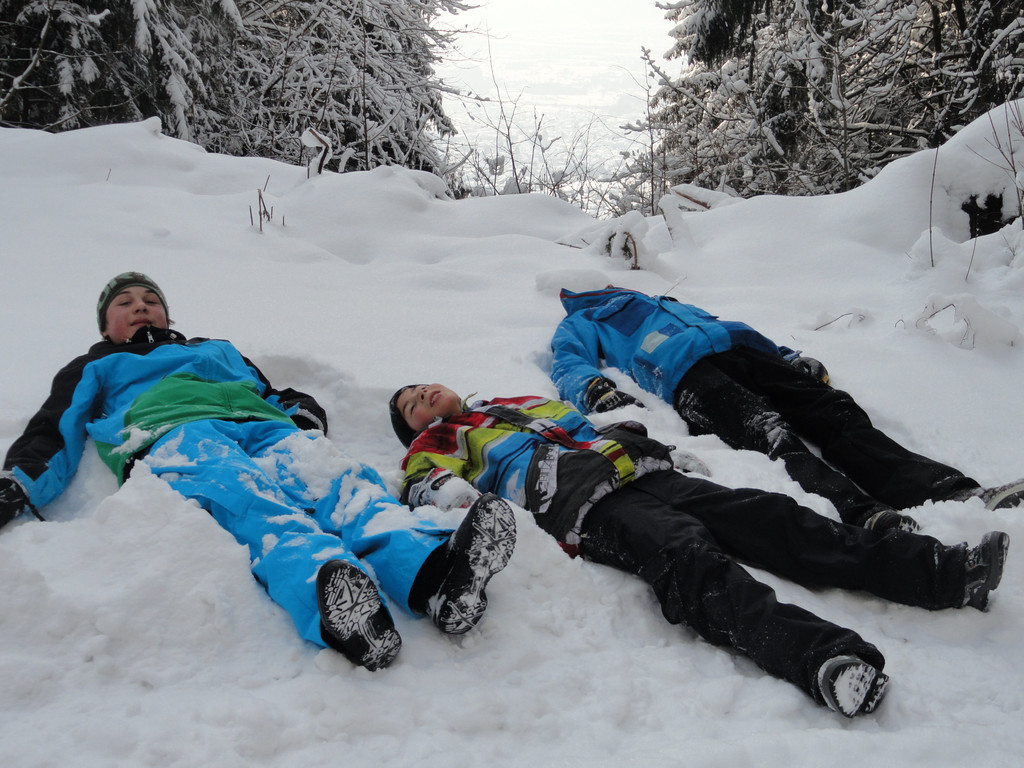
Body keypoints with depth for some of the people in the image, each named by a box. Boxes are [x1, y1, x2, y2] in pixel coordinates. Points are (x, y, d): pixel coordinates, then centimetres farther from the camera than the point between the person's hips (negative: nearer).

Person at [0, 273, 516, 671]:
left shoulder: (217, 350, 44)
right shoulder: (94, 370, 37)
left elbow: (274, 395, 35)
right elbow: (52, 438, 22)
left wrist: (303, 412, 8)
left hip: (263, 427, 3)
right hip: (174, 437, -3)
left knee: (338, 477, -33)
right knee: (253, 501, -40)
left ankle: (431, 572, -63)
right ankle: (327, 586, -73)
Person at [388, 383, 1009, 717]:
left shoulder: (524, 403, 38)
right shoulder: (440, 444, 20)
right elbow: (428, 485, 0)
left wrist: (641, 441, 24)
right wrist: (451, 492, -21)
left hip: (643, 473, 6)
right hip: (590, 508, -6)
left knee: (770, 517, -13)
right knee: (692, 560, -35)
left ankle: (945, 575, -22)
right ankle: (819, 657, -60)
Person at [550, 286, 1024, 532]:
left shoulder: (662, 304, 45)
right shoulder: (579, 323, 30)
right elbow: (568, 368, 10)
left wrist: (789, 358, 21)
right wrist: (596, 388, -16)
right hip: (683, 373, -6)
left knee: (838, 413, -19)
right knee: (772, 436, -34)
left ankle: (954, 492, -37)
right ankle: (866, 518, -59)